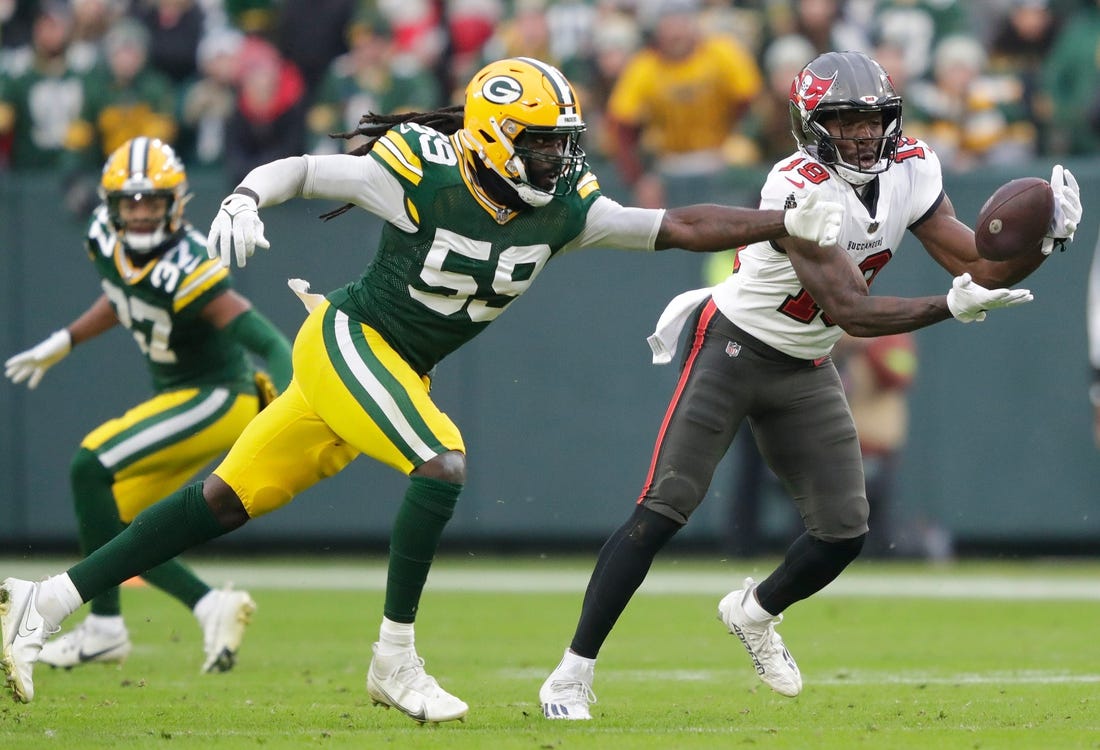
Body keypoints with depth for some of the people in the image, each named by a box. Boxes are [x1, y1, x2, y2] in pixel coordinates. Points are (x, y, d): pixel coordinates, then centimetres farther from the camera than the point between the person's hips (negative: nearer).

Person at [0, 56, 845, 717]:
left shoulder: (562, 207, -5)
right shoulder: (421, 177, -20)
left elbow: (678, 227, -5)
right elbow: (299, 169, -13)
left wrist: (787, 224, -12)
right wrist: (243, 202, -32)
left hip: (396, 371, 7)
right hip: (347, 340, -7)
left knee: (225, 503, 6)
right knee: (444, 466, -24)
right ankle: (395, 661, -13)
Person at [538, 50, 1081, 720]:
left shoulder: (910, 172, -7)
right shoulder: (801, 189, -28)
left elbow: (983, 270, -5)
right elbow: (850, 312, -32)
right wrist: (951, 306, -40)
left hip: (806, 370, 7)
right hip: (734, 348, -6)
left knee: (845, 533, 2)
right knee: (663, 512, -13)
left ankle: (754, 614, 33)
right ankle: (573, 675, -8)